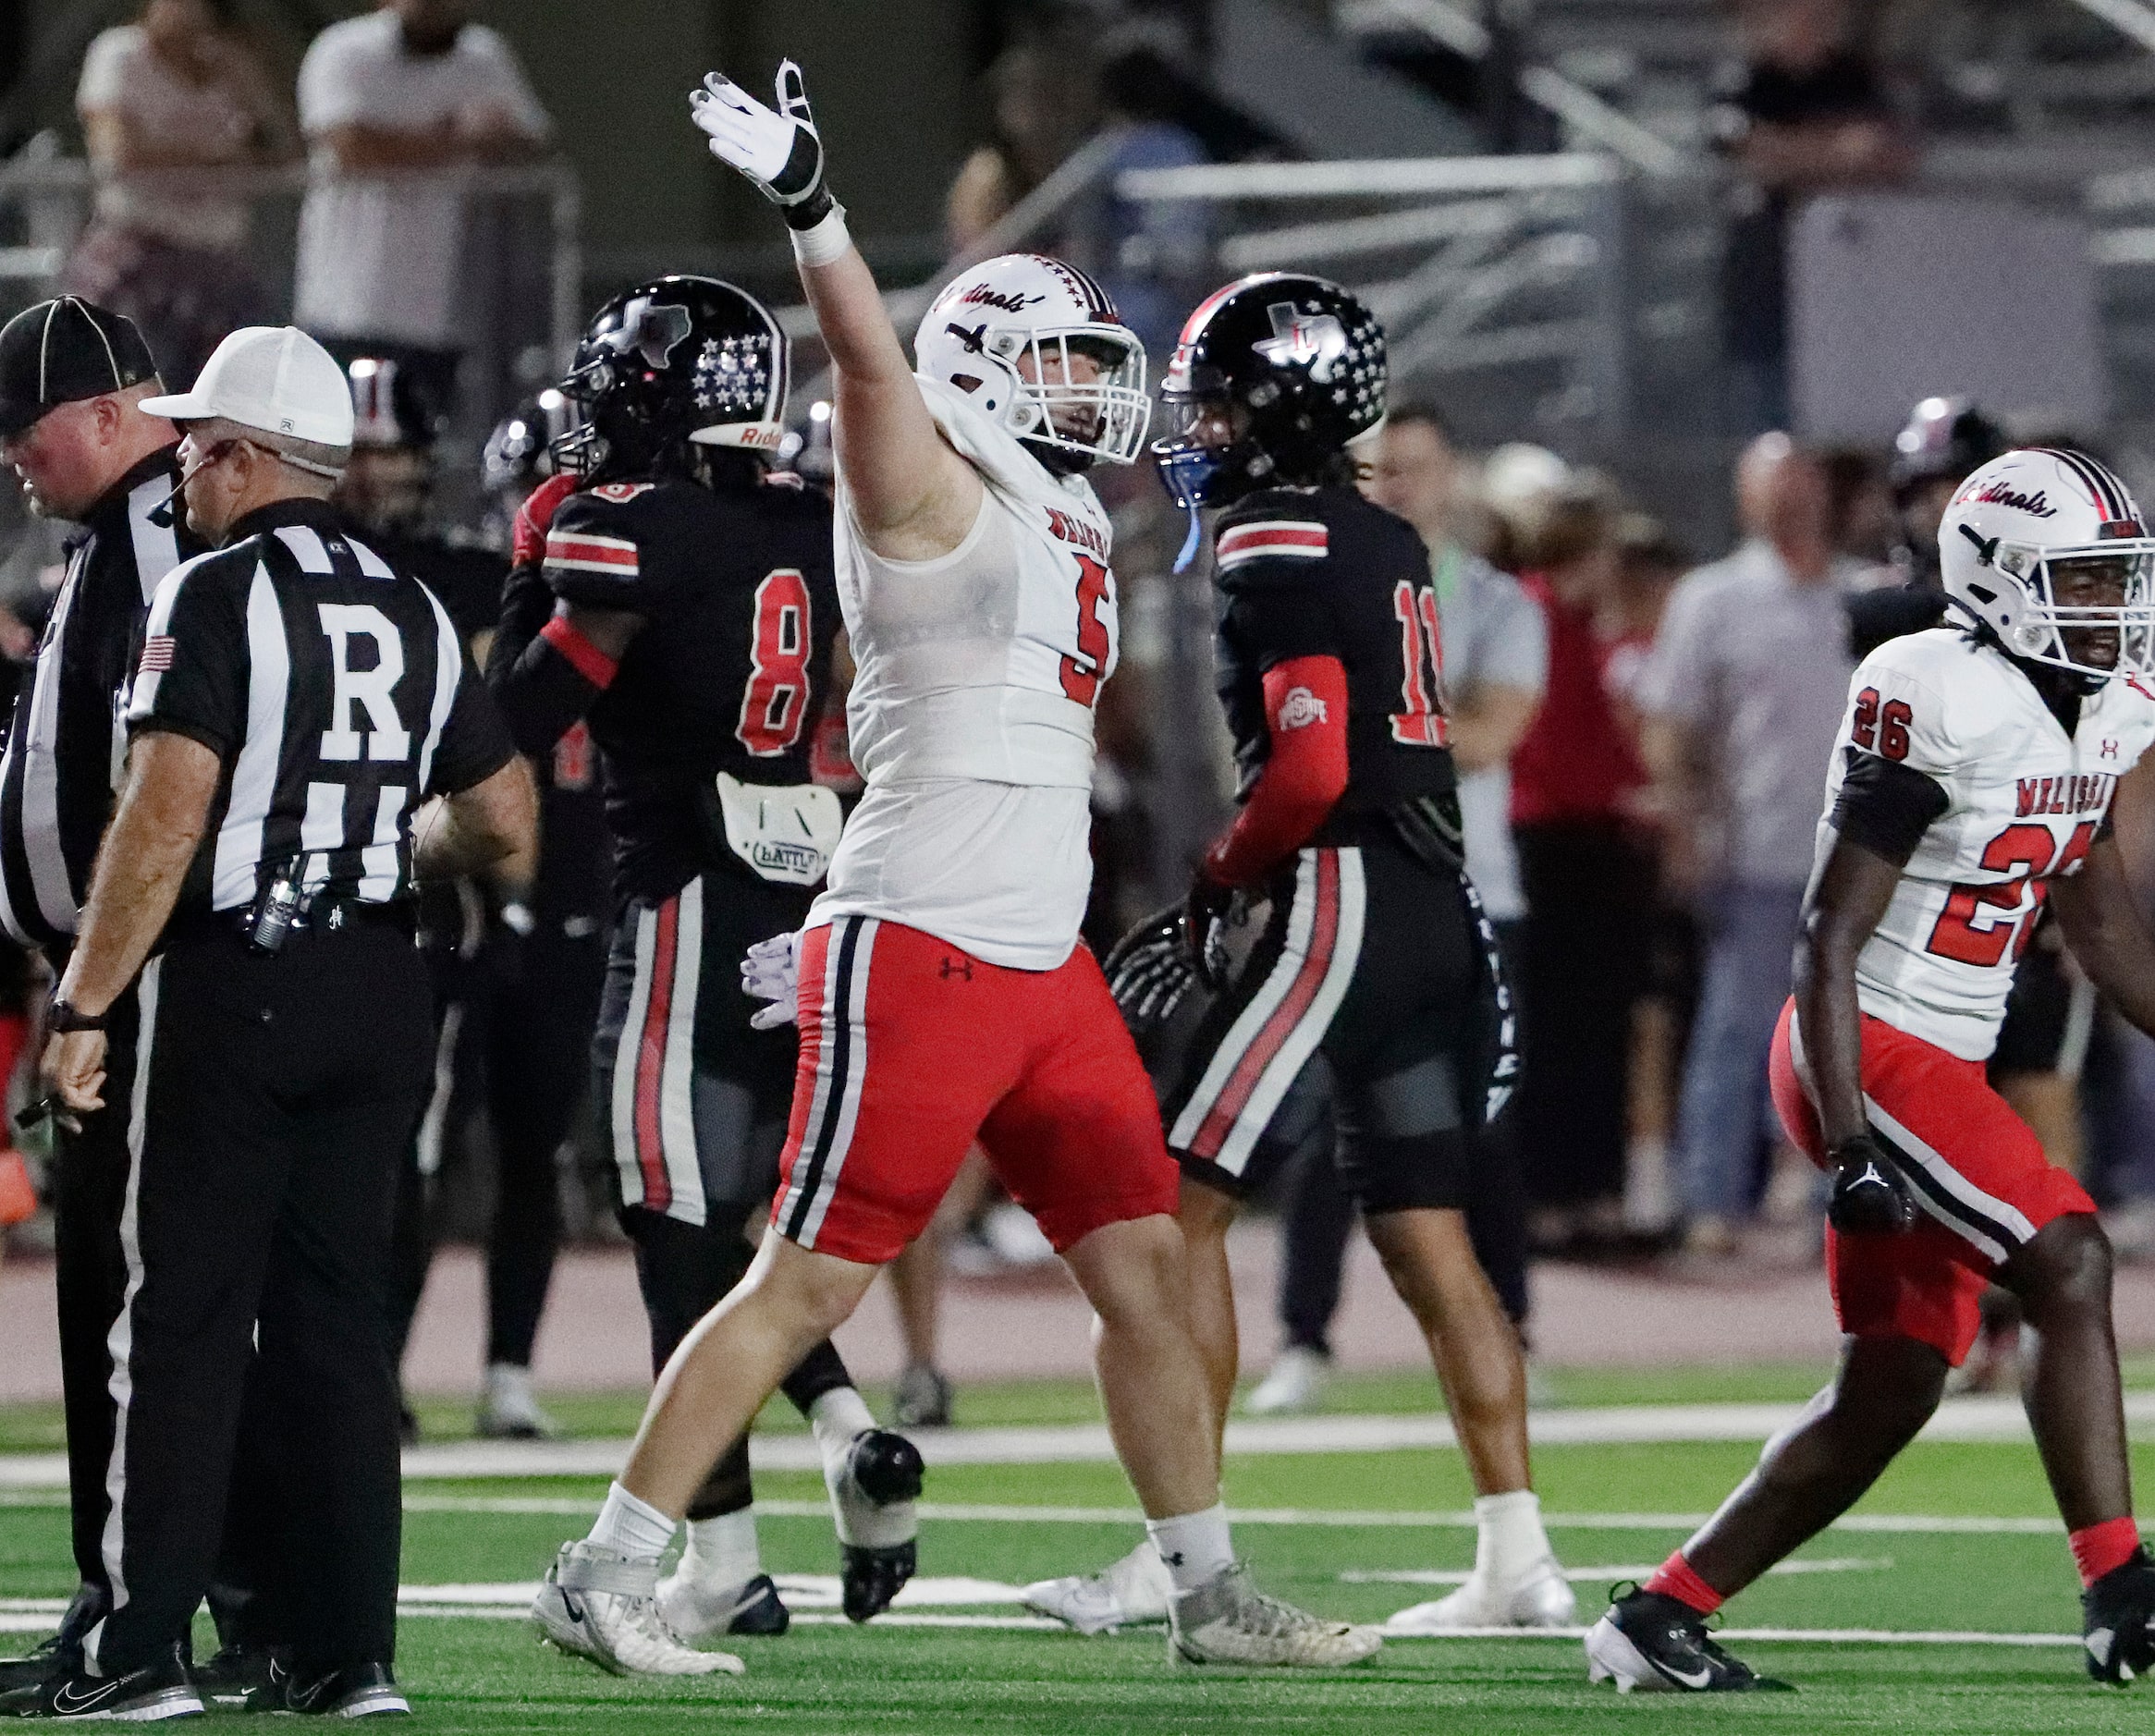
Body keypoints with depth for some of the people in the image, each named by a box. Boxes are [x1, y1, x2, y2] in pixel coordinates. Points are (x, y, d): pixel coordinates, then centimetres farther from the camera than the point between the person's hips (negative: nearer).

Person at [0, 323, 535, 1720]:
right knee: (338, 1318, 10)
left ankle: (147, 1647, -4)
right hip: (379, 989, 6)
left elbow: (166, 820, -17)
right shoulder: (415, 613, 10)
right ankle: (352, 1649, 8)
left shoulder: (220, 595, -10)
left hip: (233, 981, -6)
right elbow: (505, 821, 12)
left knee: (185, 1318, -2)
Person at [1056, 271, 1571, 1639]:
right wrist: (1227, 894, 18)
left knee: (1183, 1209, -4)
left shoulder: (1281, 552, -11)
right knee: (1426, 1234, 10)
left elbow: (1310, 770, -19)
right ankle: (1518, 1560, 6)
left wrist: (1214, 887, -5)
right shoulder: (1390, 548, 16)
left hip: (1340, 903, -9)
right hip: (1438, 909, 9)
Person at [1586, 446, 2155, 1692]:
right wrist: (1849, 1145, -23)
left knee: (1891, 1392, 7)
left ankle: (1659, 1619, 16)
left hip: (1945, 1068, 9)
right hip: (1871, 1054, -9)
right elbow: (1831, 939, -18)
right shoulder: (1939, 703, -18)